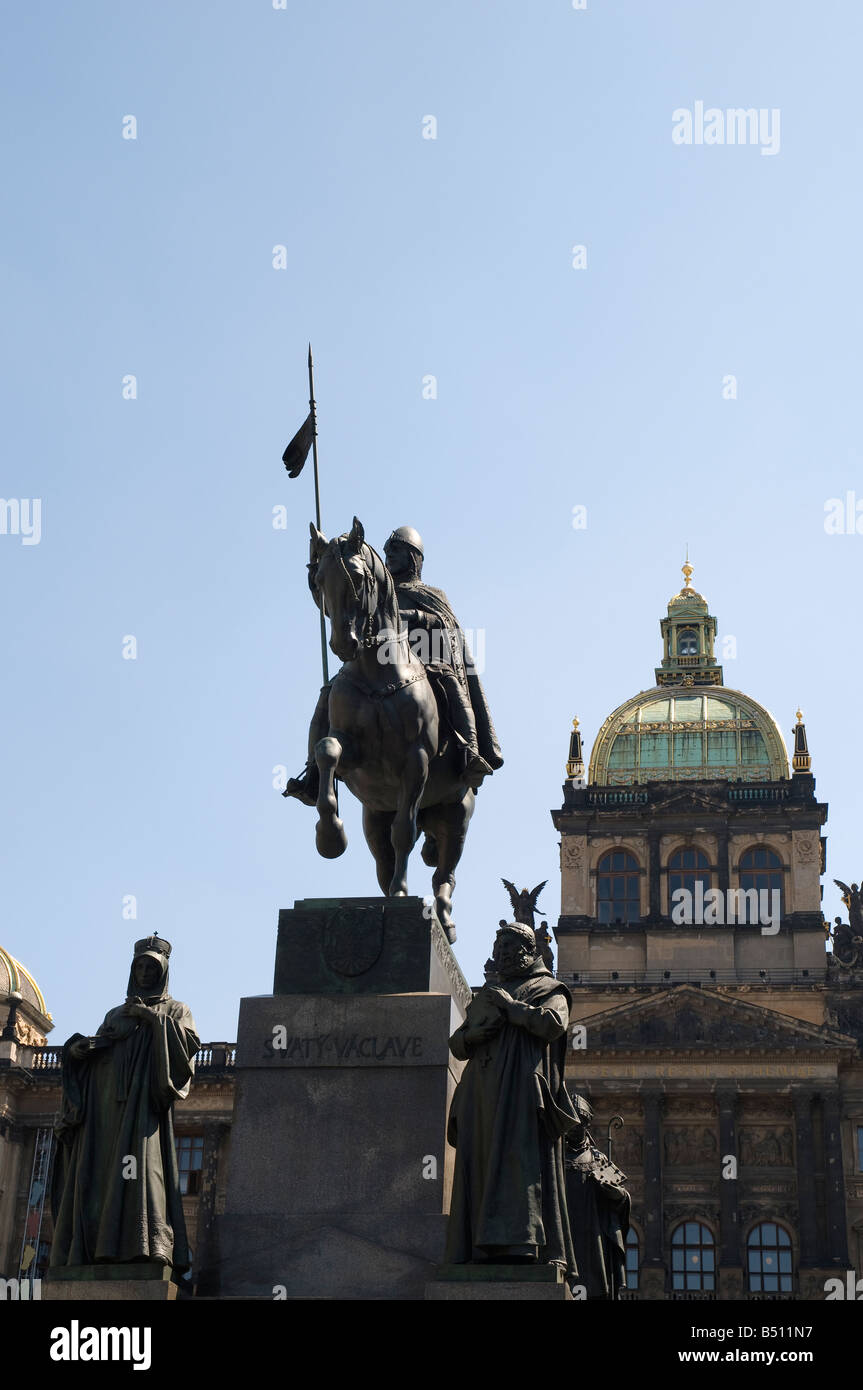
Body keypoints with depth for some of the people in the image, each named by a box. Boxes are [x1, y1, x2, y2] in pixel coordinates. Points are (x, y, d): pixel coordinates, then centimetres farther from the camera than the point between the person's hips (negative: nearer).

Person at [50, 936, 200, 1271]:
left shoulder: (174, 1010, 18)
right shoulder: (115, 1014, 29)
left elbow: (191, 1043, -1)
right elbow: (94, 1052, 22)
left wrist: (153, 1019, -8)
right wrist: (77, 1048, 0)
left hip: (143, 1099, -4)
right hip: (105, 1102, 4)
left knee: (141, 1159, -22)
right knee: (97, 1169, -8)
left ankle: (142, 1242, -32)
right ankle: (90, 1247, -15)